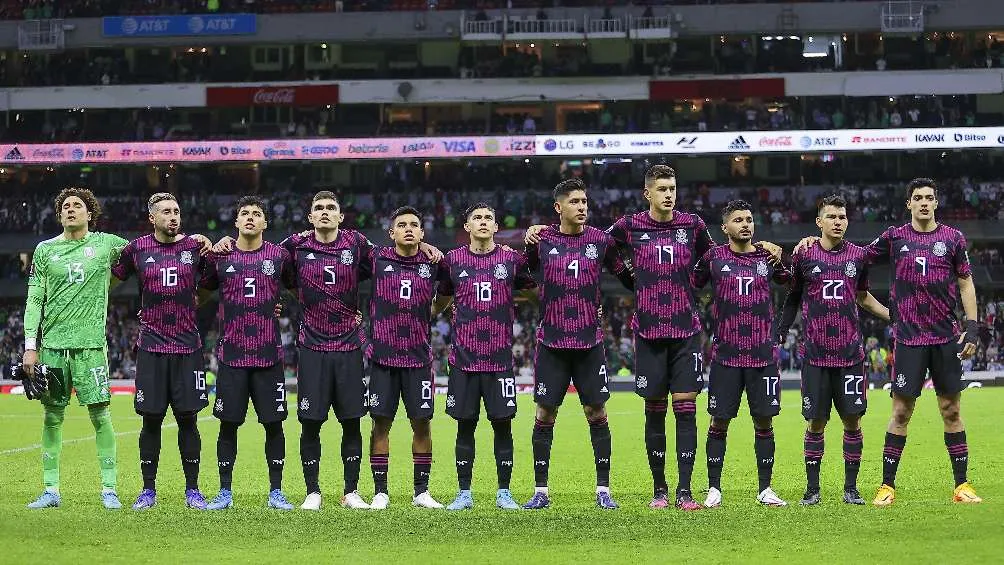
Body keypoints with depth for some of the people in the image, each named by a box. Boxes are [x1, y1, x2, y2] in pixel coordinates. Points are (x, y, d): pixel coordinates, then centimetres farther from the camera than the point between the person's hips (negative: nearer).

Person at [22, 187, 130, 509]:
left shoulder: (105, 244, 7)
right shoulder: (45, 250, 10)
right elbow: (34, 301, 9)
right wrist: (30, 347, 2)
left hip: (90, 344, -2)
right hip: (52, 344, 2)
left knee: (100, 415, -4)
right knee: (52, 416, 4)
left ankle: (109, 489, 2)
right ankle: (51, 491, 11)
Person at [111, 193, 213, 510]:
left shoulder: (195, 246, 4)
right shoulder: (137, 249, 3)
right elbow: (113, 277, 16)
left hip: (188, 346, 0)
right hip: (151, 346, 0)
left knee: (188, 419, 1)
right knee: (151, 420, 1)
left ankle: (192, 489, 8)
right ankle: (148, 490, 10)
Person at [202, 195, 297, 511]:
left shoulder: (280, 256, 3)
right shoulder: (219, 256, 4)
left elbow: (297, 288, 18)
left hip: (269, 355, 0)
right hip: (231, 354, 0)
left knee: (273, 423, 1)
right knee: (228, 424, 3)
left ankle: (275, 493, 10)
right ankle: (225, 493, 11)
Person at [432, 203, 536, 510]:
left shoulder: (512, 259, 4)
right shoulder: (452, 260, 6)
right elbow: (441, 300, 19)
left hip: (500, 358, 0)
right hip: (463, 357, 0)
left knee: (502, 424, 1)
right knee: (465, 425, 4)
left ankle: (504, 493, 11)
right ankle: (464, 493, 12)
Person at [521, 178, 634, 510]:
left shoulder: (600, 241, 3)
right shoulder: (542, 241, 1)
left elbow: (629, 280, 11)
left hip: (590, 343, 1)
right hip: (551, 343, 0)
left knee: (597, 414, 0)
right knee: (545, 416, 1)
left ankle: (603, 490, 8)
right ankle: (541, 492, 9)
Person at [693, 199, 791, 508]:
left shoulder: (768, 257, 7)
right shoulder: (714, 257, 1)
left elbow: (792, 283, 21)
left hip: (763, 355, 2)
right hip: (726, 353, -2)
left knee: (764, 422, 3)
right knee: (719, 422, 0)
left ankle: (765, 489, 11)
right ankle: (714, 488, 9)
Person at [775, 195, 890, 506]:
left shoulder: (858, 255, 7)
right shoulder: (804, 256, 1)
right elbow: (793, 299, 10)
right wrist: (779, 332, 4)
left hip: (851, 352, 2)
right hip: (815, 353, -2)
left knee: (852, 419, 0)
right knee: (816, 422, 0)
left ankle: (851, 488, 10)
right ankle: (812, 488, 10)